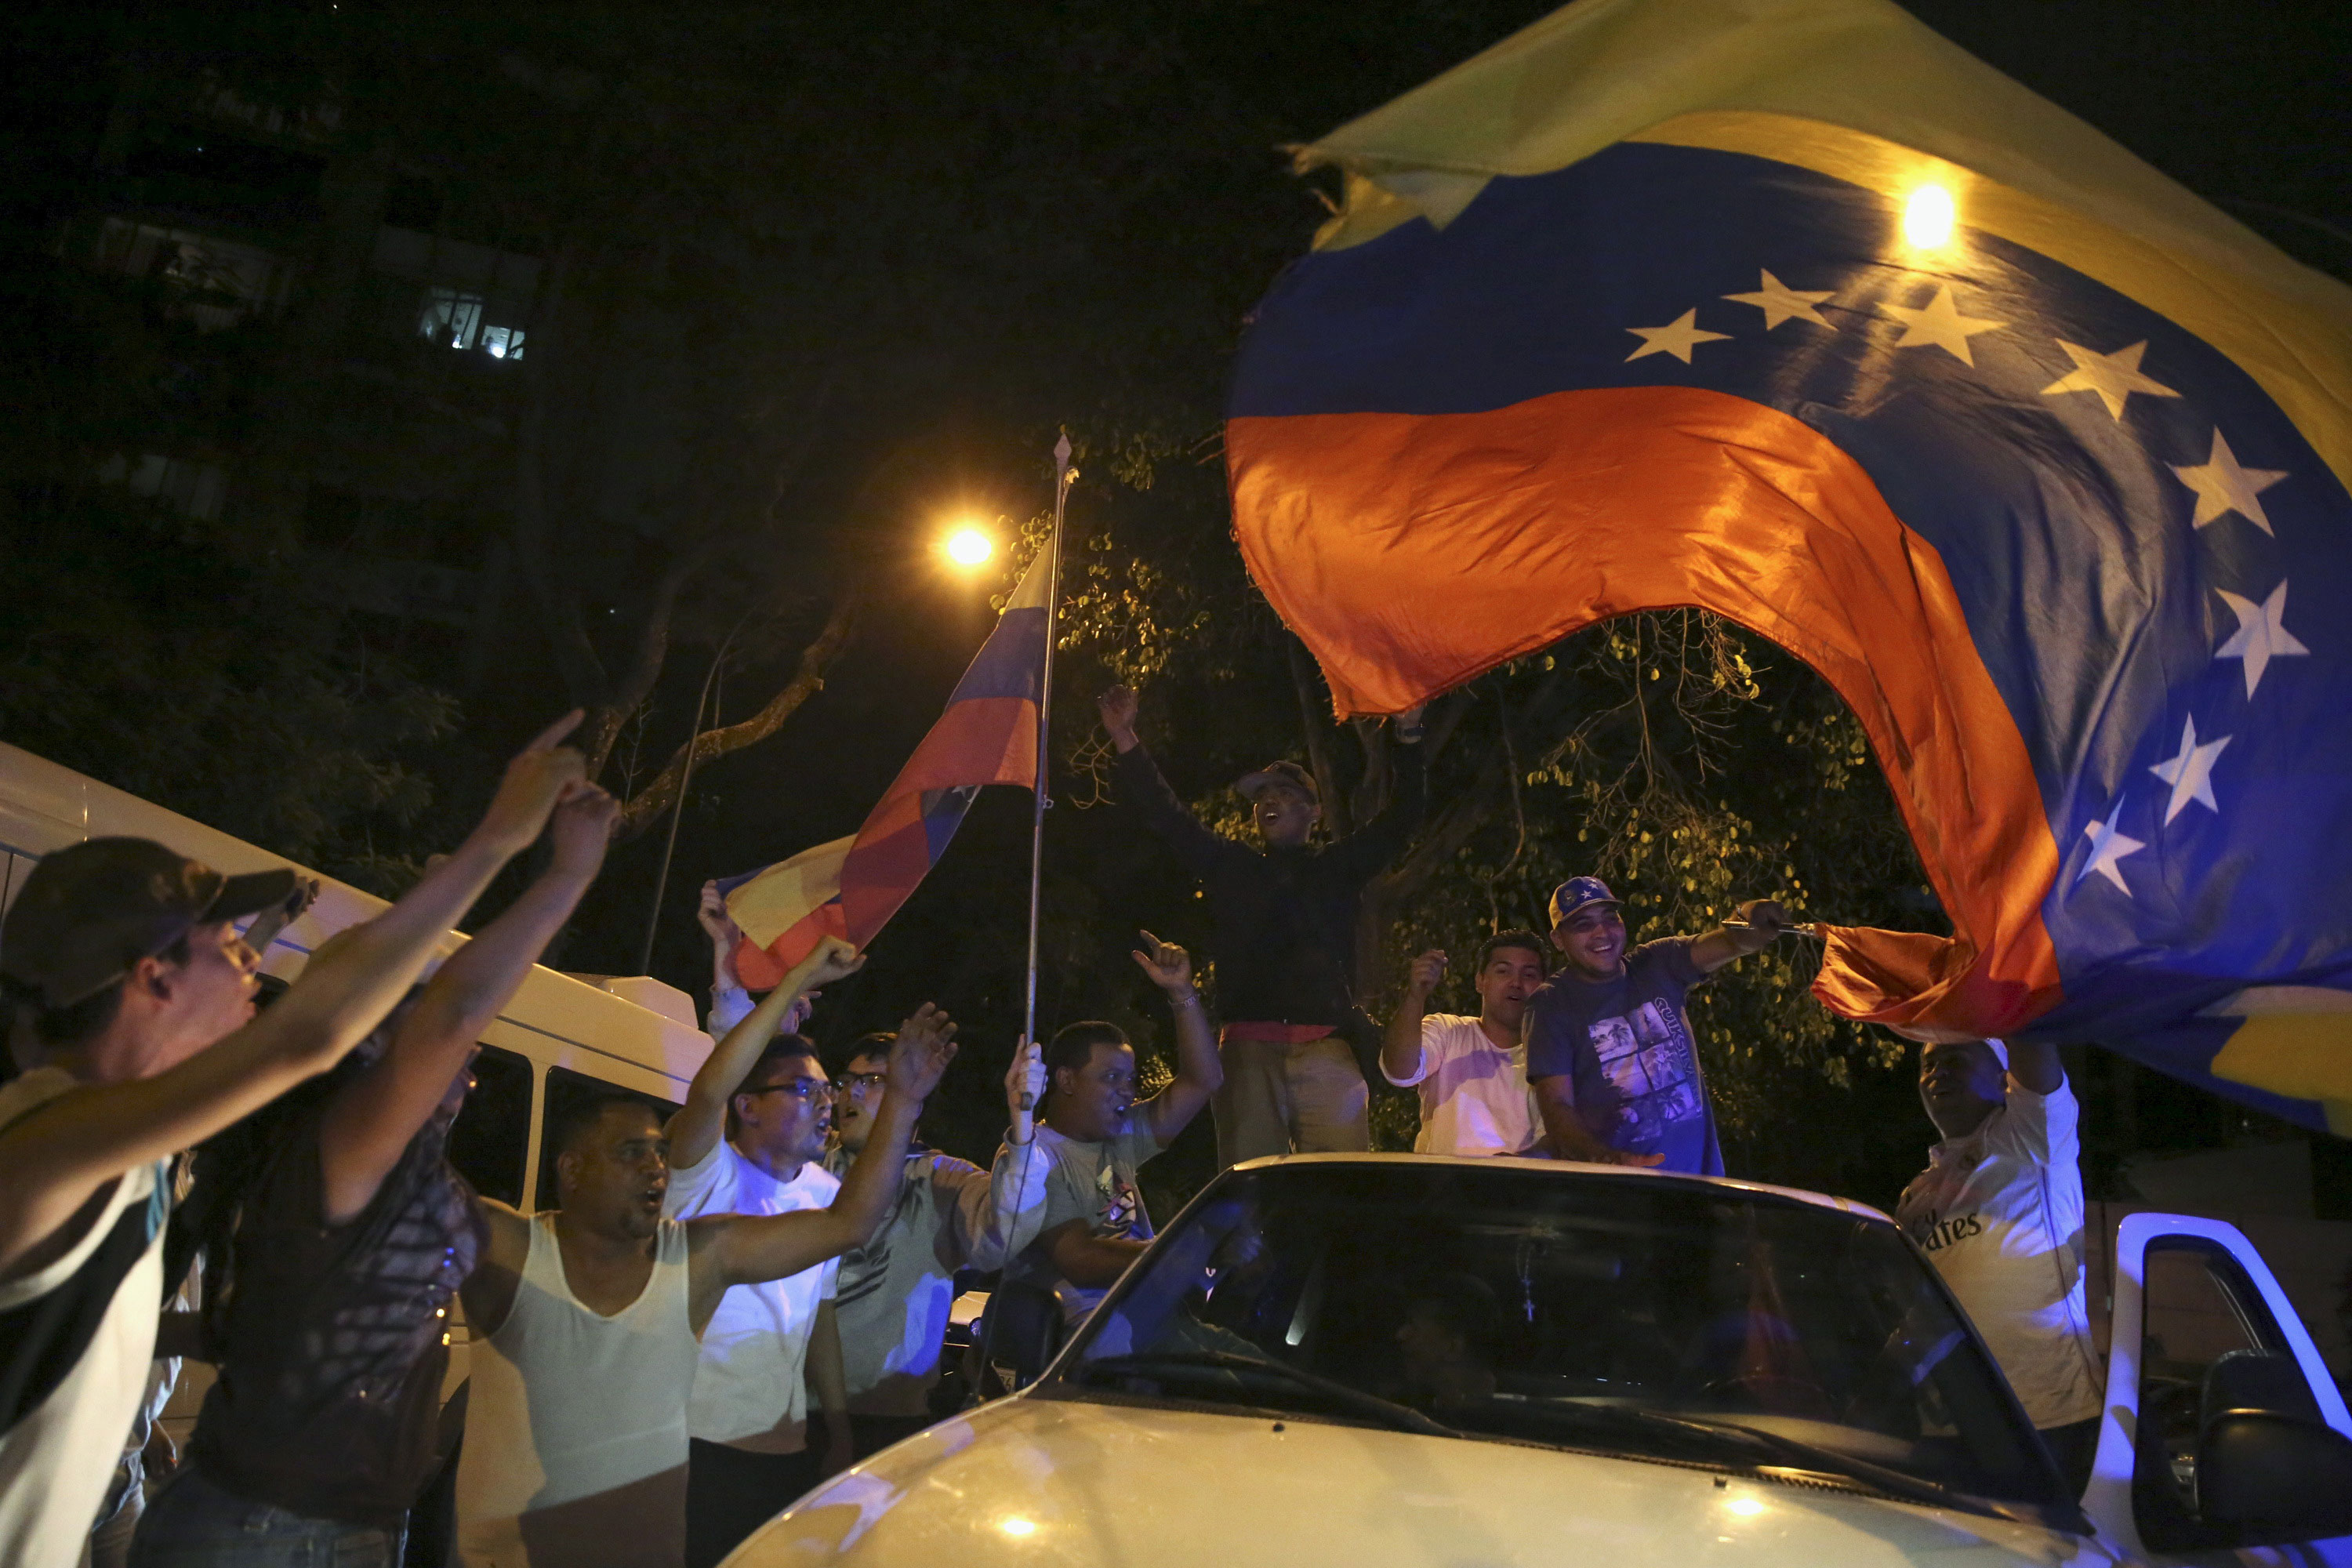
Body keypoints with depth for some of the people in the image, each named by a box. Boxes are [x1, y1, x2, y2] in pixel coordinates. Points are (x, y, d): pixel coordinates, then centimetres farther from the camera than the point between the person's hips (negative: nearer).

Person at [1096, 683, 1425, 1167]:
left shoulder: (1337, 868, 18)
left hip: (1329, 1051, -1)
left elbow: (1402, 818, 11)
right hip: (1250, 1050, 1)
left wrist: (1408, 736, 0)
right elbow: (1166, 816, 19)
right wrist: (1124, 738, 13)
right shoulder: (1231, 867, 22)